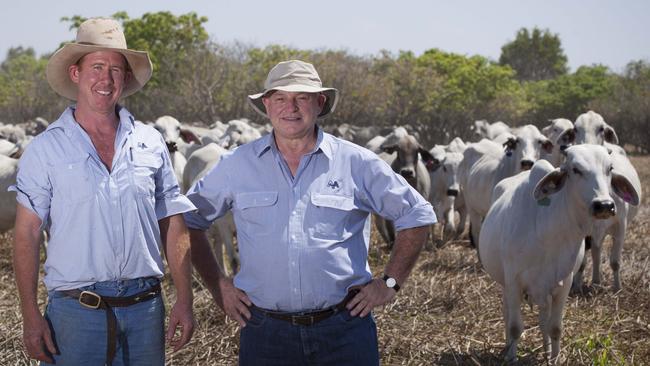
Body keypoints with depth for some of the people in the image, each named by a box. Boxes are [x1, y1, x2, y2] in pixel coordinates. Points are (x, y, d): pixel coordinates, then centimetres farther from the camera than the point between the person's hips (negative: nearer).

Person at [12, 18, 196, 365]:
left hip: (144, 309, 3)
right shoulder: (45, 148, 0)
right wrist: (30, 316, -8)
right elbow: (27, 235, -1)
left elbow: (173, 227, 10)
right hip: (75, 310, -2)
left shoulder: (150, 143, 7)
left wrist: (184, 300, 4)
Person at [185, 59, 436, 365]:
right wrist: (217, 285, 6)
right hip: (265, 333, 1)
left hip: (344, 330, -1)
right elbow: (189, 219, 14)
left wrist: (389, 282, 4)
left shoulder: (356, 163, 2)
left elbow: (417, 215, 9)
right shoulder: (238, 165, 5)